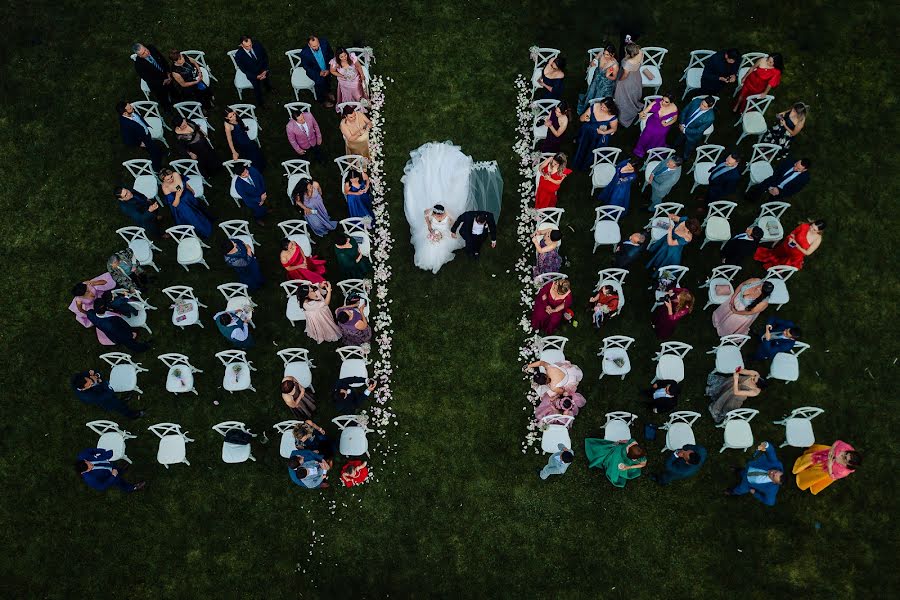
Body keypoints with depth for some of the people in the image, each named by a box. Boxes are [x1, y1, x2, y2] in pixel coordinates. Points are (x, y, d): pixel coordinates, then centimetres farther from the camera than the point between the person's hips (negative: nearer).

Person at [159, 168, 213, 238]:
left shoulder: (176, 175, -26)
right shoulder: (165, 188, -35)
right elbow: (174, 205, -28)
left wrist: (191, 190, 16)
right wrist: (177, 196, -46)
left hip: (188, 196, 5)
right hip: (180, 204, -5)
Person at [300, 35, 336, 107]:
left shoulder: (324, 43, -20)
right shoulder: (304, 53, -27)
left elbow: (331, 55, -5)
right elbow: (306, 67, -12)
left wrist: (328, 69, -14)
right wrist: (319, 73, -20)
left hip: (327, 68, 5)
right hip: (314, 71, -5)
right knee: (320, 80, -26)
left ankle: (327, 92, 11)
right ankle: (322, 100, 1)